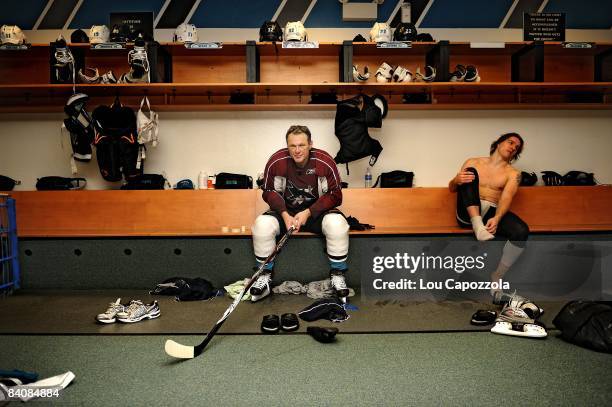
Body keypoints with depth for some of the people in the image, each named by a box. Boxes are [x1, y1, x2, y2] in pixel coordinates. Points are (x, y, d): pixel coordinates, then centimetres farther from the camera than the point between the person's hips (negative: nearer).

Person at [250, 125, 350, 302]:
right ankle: (265, 277, -5)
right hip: (286, 210, 1)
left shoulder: (325, 162, -17)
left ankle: (337, 275, -9)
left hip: (317, 210, -1)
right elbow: (269, 192, -3)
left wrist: (308, 213, -21)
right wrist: (285, 215, -18)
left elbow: (334, 196, -11)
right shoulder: (276, 161, -14)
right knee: (261, 225, -26)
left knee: (337, 224, -31)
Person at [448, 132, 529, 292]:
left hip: (491, 213, 1)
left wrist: (496, 218, -28)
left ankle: (496, 277, -15)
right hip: (468, 213, 0)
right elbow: (452, 188, 10)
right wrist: (456, 180, -17)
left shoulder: (513, 173, 11)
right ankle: (477, 226, -38)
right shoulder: (474, 162, 13)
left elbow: (506, 199, -7)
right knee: (470, 172, -21)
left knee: (521, 231, -29)